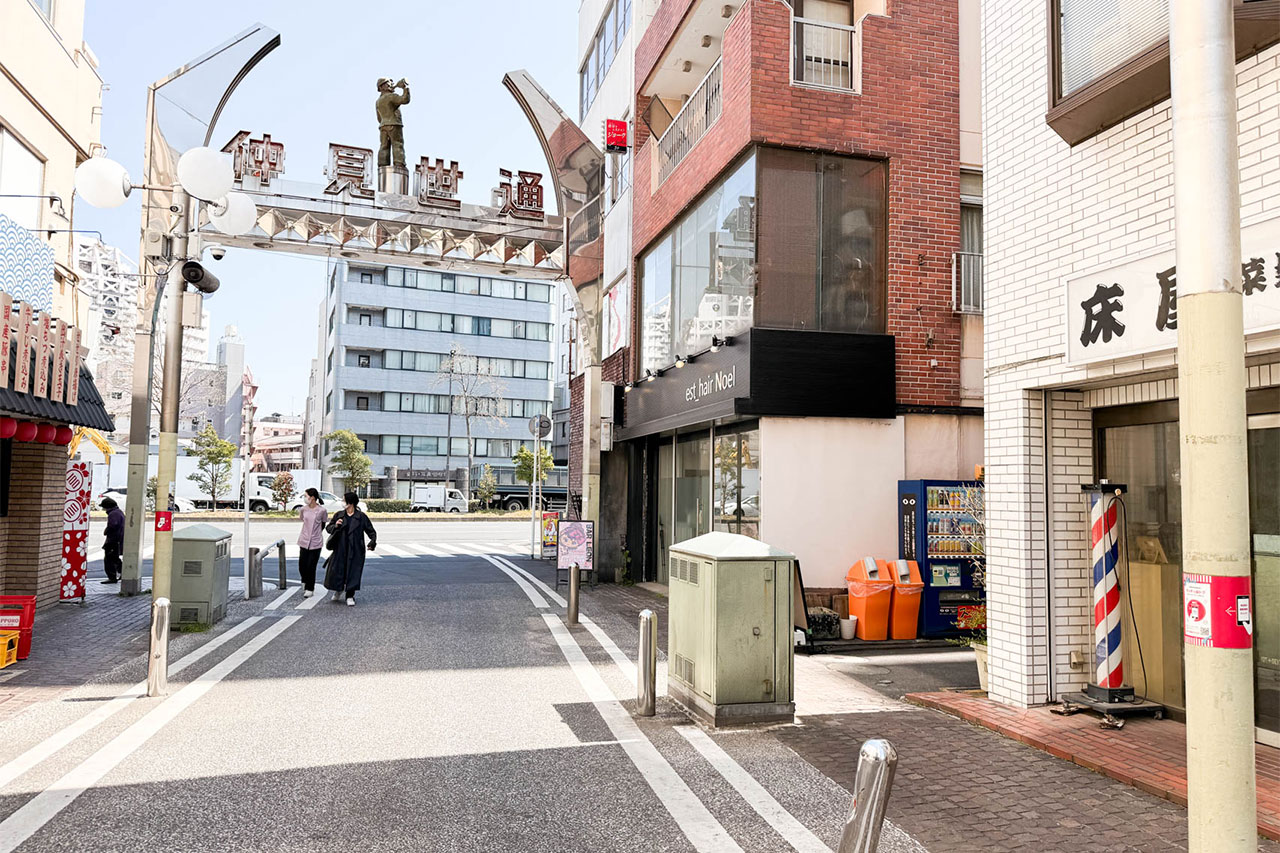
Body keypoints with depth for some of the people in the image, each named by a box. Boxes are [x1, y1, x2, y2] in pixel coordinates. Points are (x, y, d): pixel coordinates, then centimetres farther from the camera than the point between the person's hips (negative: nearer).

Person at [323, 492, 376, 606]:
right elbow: (328, 527, 10)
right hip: (340, 549, 3)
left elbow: (371, 531, 2)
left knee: (352, 573, -1)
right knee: (336, 571, 6)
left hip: (355, 550, -3)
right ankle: (338, 592, 33)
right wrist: (335, 526, -12)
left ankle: (349, 597, 11)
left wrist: (373, 541, -13)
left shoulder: (361, 517, -2)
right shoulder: (339, 515, 6)